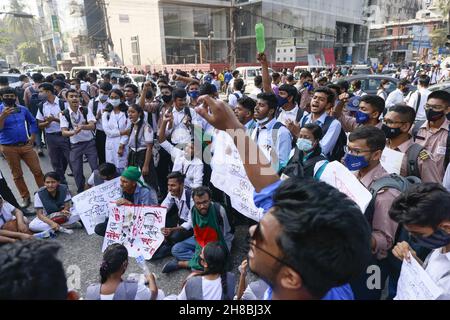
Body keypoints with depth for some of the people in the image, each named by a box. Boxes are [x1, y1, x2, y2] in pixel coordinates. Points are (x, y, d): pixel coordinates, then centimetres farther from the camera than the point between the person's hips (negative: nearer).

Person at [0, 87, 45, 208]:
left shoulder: (23, 109, 4)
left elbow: (33, 122, 18)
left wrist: (32, 138, 10)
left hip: (25, 145, 2)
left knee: (37, 170, 2)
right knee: (17, 175, 8)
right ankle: (25, 198, 20)